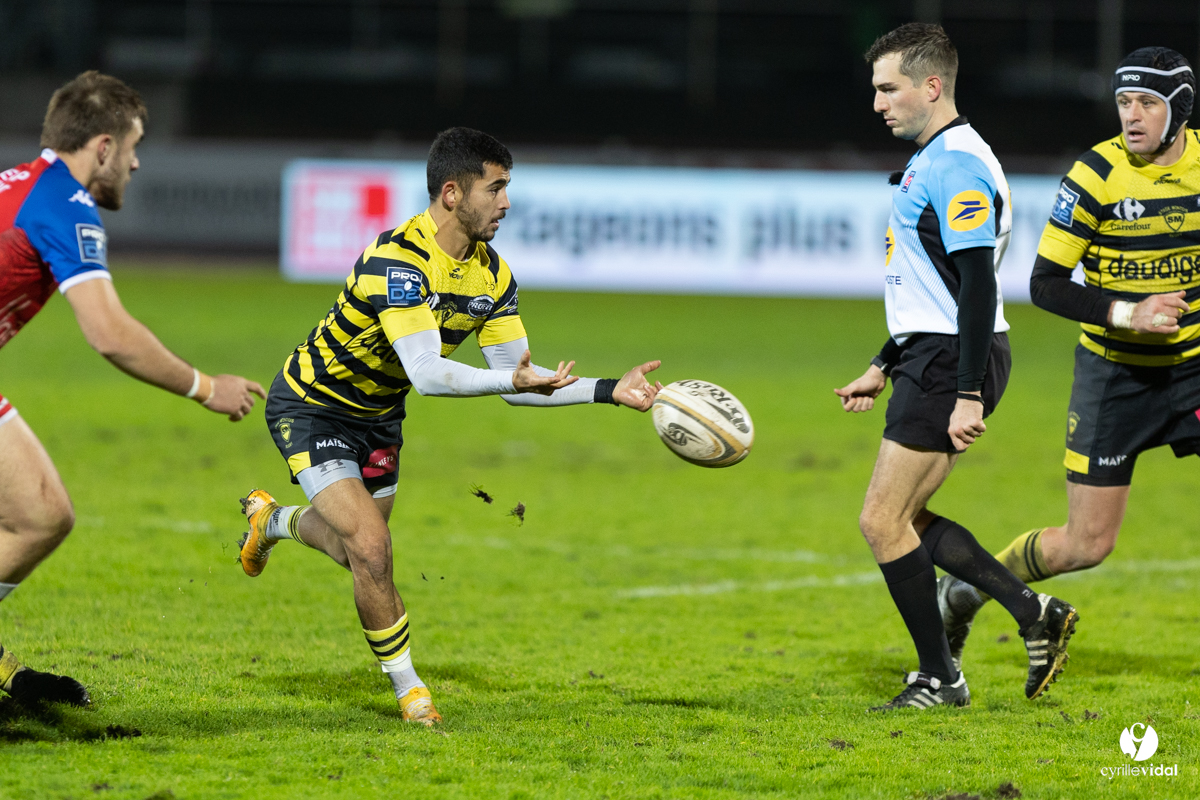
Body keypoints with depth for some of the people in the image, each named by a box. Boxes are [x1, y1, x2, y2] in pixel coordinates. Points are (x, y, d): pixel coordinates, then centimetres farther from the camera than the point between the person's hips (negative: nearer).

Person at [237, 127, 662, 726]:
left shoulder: (491, 274, -8)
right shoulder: (397, 259, -33)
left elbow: (518, 380, -5)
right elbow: (426, 373, -41)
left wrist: (610, 391, -15)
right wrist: (510, 380, -52)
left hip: (379, 416, 8)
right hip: (311, 408, -8)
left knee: (353, 549, 22)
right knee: (371, 548, -22)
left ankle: (270, 519, 55)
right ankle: (408, 690, -4)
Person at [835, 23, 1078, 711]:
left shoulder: (958, 168, -17)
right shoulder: (933, 161, 17)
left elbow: (978, 285, -23)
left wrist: (968, 396, -26)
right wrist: (885, 366, 26)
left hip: (954, 363, -11)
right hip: (931, 358, 11)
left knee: (883, 520, -7)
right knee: (904, 518, 12)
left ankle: (940, 679, 2)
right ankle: (1036, 615, 13)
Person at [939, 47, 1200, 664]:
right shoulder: (1097, 174, -15)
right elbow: (1045, 284, -14)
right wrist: (1124, 313, -26)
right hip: (1114, 375, -3)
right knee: (1087, 545, 0)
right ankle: (964, 593, 24)